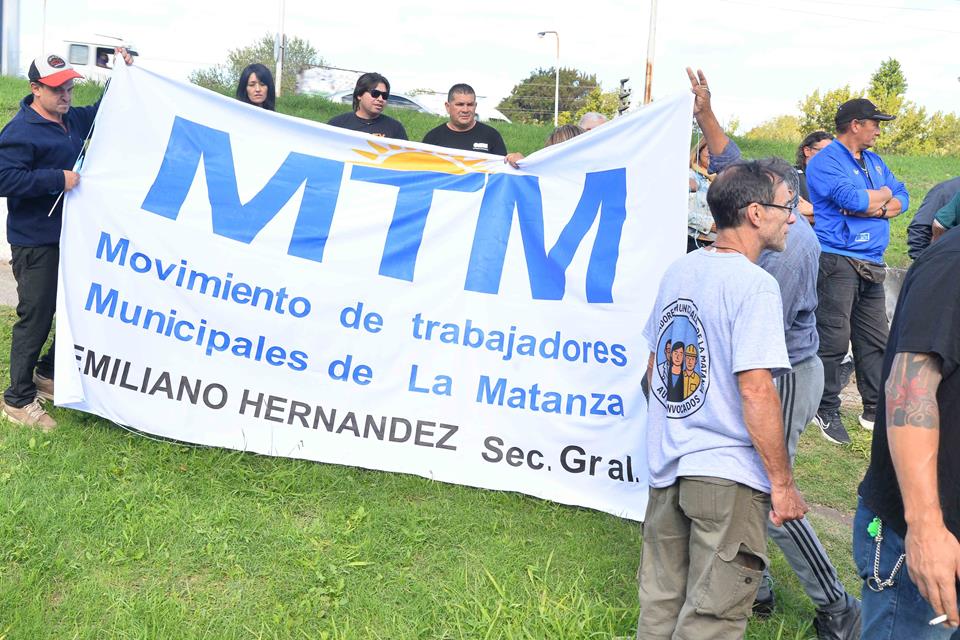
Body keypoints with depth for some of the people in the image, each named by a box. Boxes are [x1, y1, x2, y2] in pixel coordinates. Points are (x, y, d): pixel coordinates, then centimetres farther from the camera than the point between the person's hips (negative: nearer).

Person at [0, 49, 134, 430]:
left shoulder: (73, 119, 9)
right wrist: (58, 179, -25)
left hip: (70, 236, 9)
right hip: (36, 244, -9)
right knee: (35, 317, -3)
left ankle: (48, 373, 35)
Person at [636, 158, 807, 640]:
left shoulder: (679, 271, 8)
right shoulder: (754, 284, -15)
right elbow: (755, 389, -21)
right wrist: (783, 483, -13)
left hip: (666, 464, 7)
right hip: (727, 475, -7)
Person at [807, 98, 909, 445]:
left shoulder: (874, 161, 20)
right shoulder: (825, 162, -8)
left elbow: (902, 198, 13)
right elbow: (854, 199, -21)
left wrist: (877, 208, -8)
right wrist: (884, 193, 0)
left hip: (871, 266, 8)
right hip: (837, 261, -8)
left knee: (875, 340, 11)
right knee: (834, 340, -6)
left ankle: (875, 411, 21)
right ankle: (827, 412, 5)